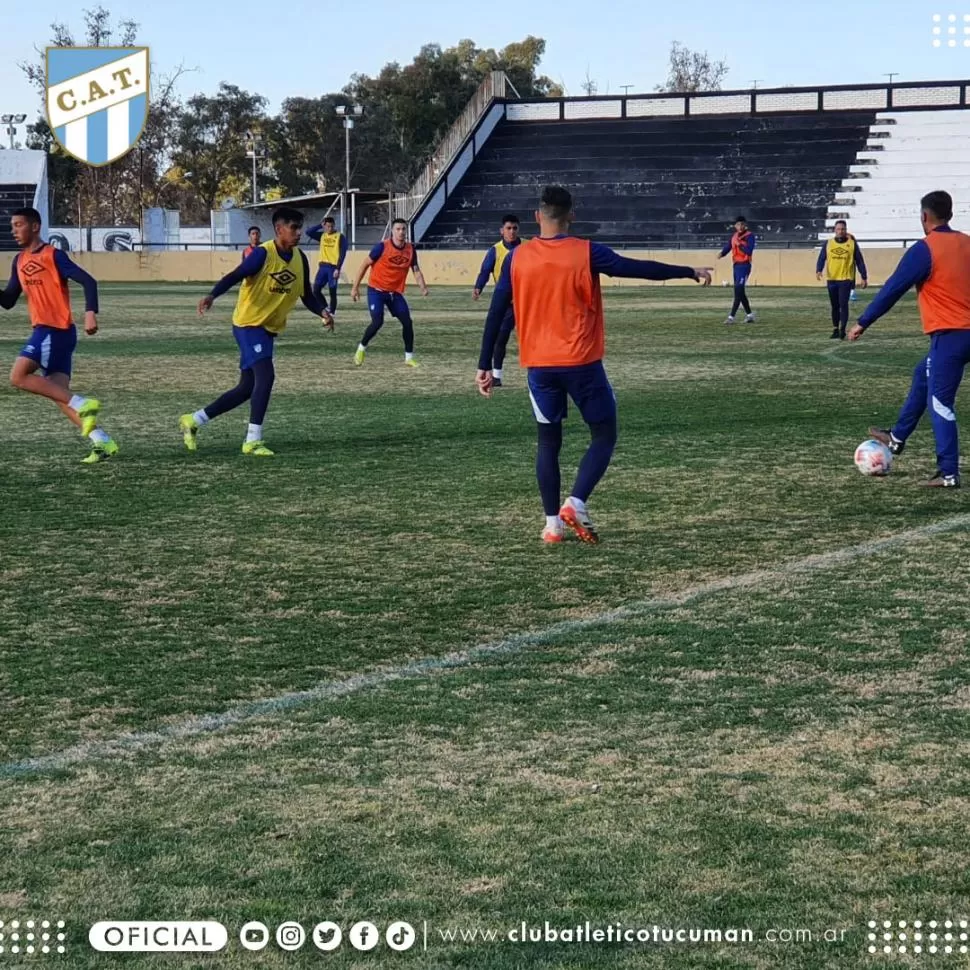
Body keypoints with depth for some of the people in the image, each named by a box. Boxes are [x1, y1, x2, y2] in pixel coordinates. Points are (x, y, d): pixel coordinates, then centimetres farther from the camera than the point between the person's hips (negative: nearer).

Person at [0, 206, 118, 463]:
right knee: (60, 394, 2)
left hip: (55, 330, -8)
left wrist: (90, 313, -29)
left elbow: (88, 281, -15)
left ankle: (81, 404, -17)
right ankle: (103, 442, 1)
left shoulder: (53, 255, -8)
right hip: (44, 330, 8)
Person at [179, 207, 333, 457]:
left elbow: (307, 295, 9)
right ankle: (253, 441, -16)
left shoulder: (300, 259, 2)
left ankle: (193, 421, 26)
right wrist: (212, 296, -43)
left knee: (247, 388, 11)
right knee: (266, 375, -23)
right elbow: (235, 276, -26)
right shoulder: (263, 254, -18)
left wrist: (323, 312, -10)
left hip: (269, 329, 8)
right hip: (249, 324, -8)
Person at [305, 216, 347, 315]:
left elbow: (342, 254, -9)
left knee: (332, 292, -1)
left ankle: (331, 313, 7)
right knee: (316, 290, -1)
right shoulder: (322, 235, 11)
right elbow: (308, 232, 5)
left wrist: (338, 269, -17)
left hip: (333, 267, -5)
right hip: (322, 266, 5)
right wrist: (320, 225, 2)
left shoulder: (340, 236, -4)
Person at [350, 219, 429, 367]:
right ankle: (361, 348, 7)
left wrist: (423, 287, -14)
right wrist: (355, 287, -8)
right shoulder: (382, 247, -15)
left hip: (395, 292, 5)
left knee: (407, 322, -3)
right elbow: (365, 265, -7)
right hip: (376, 290, -5)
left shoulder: (410, 249, -1)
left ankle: (409, 358, 9)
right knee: (378, 322, -18)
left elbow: (416, 270, 5)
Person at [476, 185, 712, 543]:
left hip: (539, 365, 3)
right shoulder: (586, 253, -8)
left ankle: (552, 523, 8)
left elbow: (496, 314, 2)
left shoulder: (517, 258, 1)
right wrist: (690, 272, 7)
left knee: (548, 441, 12)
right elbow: (640, 268, -4)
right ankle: (575, 503, -10)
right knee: (604, 435, 9)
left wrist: (485, 365, 7)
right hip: (581, 363, -3)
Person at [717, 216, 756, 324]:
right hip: (736, 265, 8)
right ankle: (749, 315, 24)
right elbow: (727, 247, 8)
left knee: (738, 291, -13)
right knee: (740, 291, 12)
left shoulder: (750, 236, -9)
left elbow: (749, 250, -20)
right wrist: (721, 253, -11)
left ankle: (731, 317, -17)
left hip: (744, 266, -8)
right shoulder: (734, 236, 13)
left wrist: (739, 244, -24)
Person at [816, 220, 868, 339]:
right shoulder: (828, 244, 5)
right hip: (832, 279, 3)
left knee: (843, 304, -13)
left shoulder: (852, 244, 1)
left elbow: (859, 261, 5)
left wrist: (864, 277, 3)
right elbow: (822, 258, 1)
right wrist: (818, 270, -18)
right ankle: (835, 329, 20)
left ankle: (842, 330, -13)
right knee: (835, 306, 10)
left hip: (846, 279, -3)